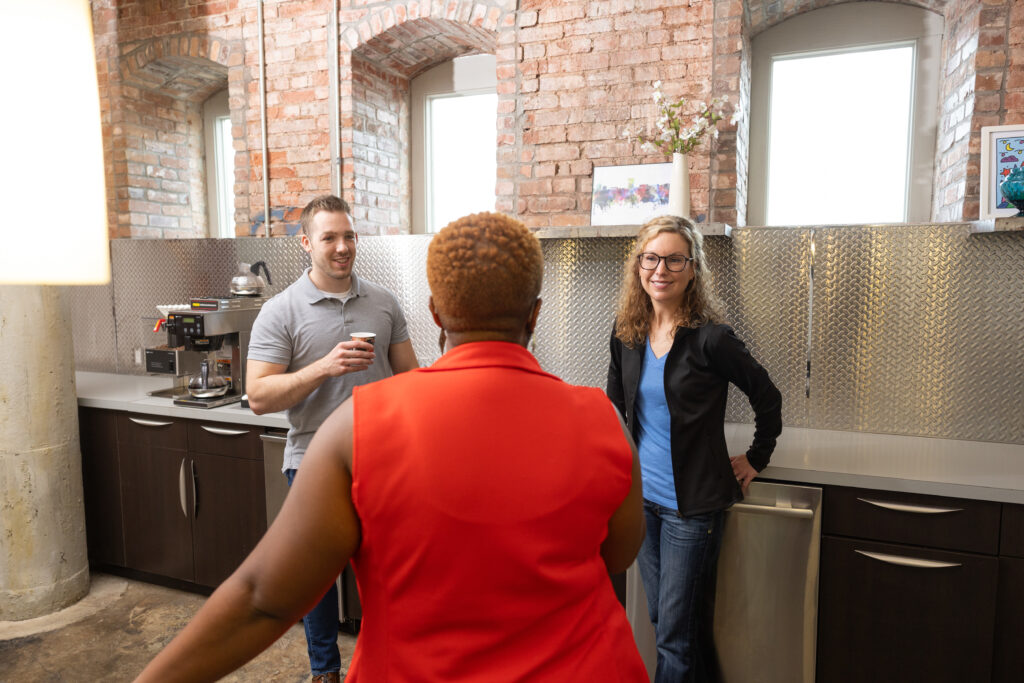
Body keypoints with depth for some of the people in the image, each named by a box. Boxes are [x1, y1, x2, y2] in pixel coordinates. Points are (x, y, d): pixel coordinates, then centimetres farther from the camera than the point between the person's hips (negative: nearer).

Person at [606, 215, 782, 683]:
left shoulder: (710, 338, -16)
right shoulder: (627, 334, 0)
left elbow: (767, 398, -4)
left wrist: (755, 460, 1)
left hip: (692, 503, -6)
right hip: (642, 495, 6)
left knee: (675, 632, 5)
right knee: (661, 616, 19)